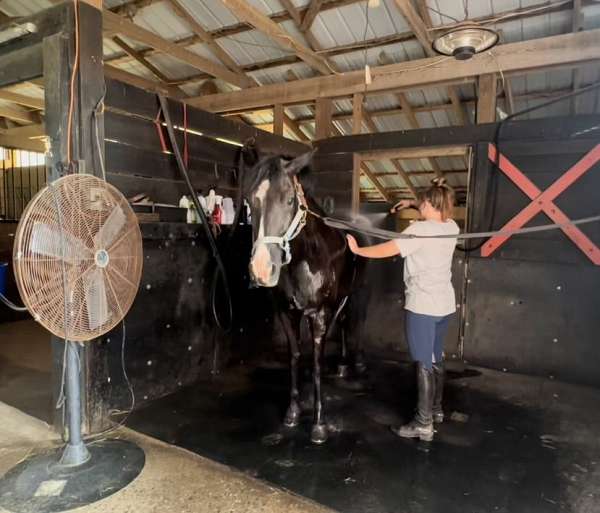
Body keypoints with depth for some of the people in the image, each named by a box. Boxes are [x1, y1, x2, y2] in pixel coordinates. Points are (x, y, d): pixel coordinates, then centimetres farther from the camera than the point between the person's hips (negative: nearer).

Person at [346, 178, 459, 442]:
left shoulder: (419, 229, -17)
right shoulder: (452, 227, 5)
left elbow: (386, 250, -18)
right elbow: (439, 214, 29)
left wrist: (357, 250, -4)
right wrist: (412, 203, 25)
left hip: (422, 306, -8)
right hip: (445, 304, 8)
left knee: (424, 364, -1)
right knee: (435, 359, 21)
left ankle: (423, 424, 7)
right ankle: (436, 409, 36)